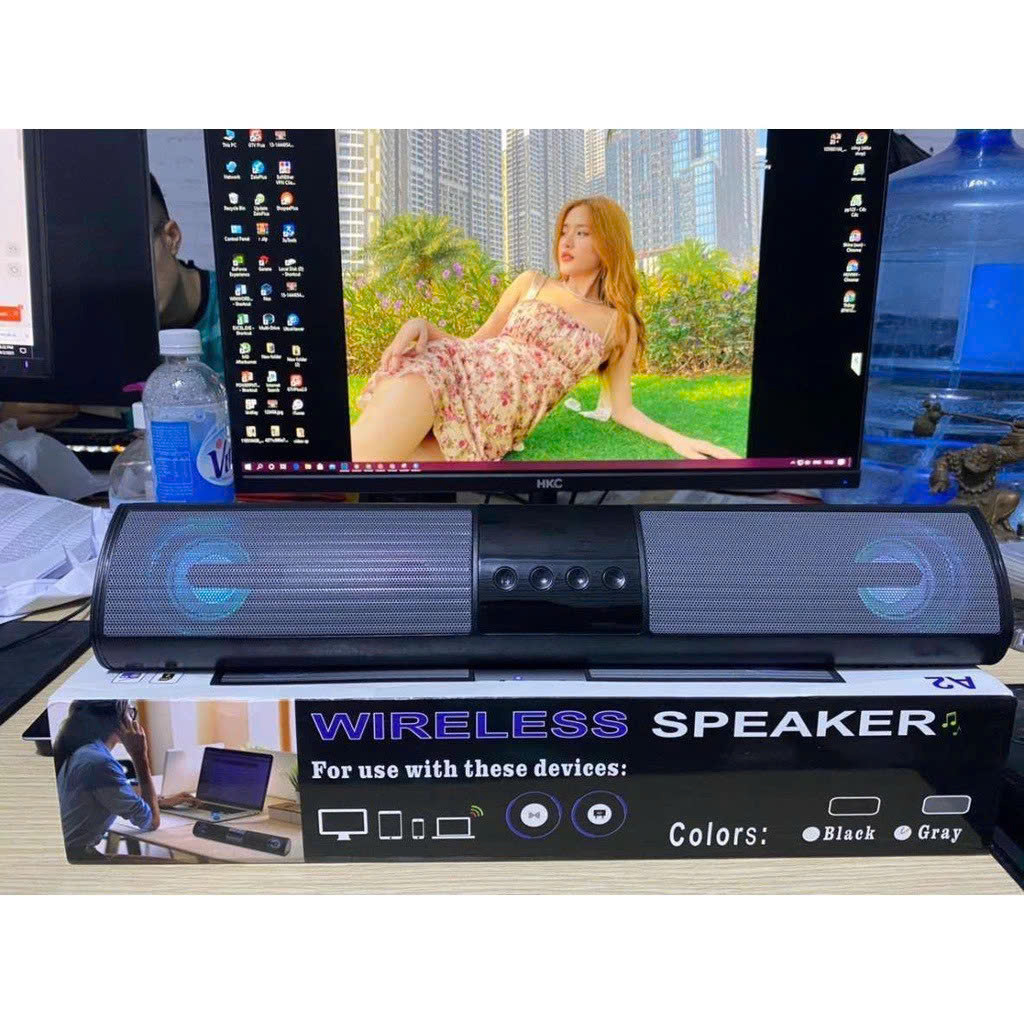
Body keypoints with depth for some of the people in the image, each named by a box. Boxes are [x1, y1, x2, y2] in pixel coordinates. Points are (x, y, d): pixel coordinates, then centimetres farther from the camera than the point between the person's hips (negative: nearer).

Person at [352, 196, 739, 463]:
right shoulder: (531, 283, 17)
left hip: (493, 426, -1)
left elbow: (621, 408, 11)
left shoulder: (621, 325, 13)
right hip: (459, 370, 1)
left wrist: (678, 440, -6)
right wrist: (421, 324, 0)